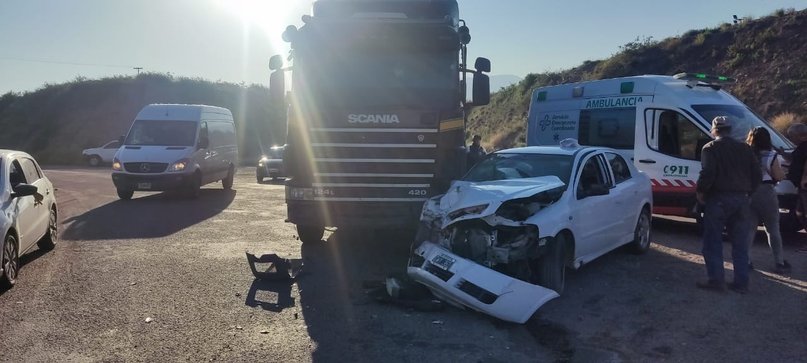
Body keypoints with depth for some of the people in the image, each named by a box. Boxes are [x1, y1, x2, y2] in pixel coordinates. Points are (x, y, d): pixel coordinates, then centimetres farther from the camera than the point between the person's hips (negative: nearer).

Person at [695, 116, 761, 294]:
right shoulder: (744, 148, 11)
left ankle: (716, 280, 1)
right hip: (741, 200, 5)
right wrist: (747, 192, 18)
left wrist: (700, 191, -4)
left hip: (718, 199, -5)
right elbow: (757, 175, 8)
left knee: (713, 242, 3)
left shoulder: (710, 148, -5)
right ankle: (741, 282, 13)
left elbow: (708, 173, -17)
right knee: (740, 244, 11)